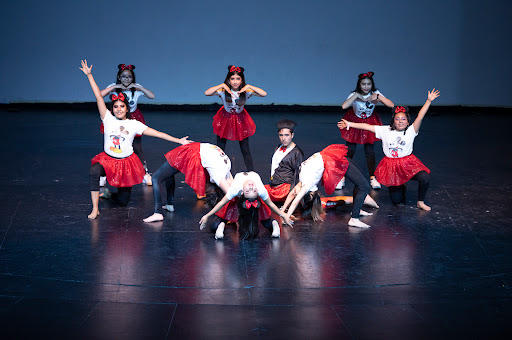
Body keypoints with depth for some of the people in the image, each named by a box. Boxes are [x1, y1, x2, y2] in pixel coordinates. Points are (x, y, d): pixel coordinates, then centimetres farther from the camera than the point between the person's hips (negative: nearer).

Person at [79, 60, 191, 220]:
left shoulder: (134, 124, -4)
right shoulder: (108, 119, -4)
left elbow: (157, 133, -7)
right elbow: (99, 97, -7)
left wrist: (179, 141, -12)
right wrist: (89, 75, -10)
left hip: (126, 163, 1)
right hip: (107, 159, 0)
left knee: (122, 201, 3)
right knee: (94, 172, -35)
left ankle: (107, 194, 41)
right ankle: (95, 209, -21)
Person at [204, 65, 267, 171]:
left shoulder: (246, 91, -18)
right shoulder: (223, 90, -20)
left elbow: (264, 94, -27)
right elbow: (207, 93, -32)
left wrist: (249, 86, -34)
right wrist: (222, 85, -35)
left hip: (240, 120, 0)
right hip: (225, 119, 0)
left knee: (245, 151, 4)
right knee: (220, 150, 6)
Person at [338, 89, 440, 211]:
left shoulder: (410, 131, -5)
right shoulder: (385, 131, 0)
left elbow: (420, 117, -16)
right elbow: (367, 127, -1)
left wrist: (429, 101, -25)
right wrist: (349, 124, -3)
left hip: (408, 164, -1)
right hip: (391, 166, 1)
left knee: (424, 178, -30)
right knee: (396, 200, 3)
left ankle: (420, 202, -1)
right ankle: (401, 187, 43)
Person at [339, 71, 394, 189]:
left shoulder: (375, 94, -17)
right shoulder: (354, 95, -22)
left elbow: (391, 105, -26)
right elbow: (344, 106, -42)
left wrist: (378, 97, -35)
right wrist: (357, 96, -40)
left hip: (369, 123, 1)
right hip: (354, 122, -1)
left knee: (370, 152, 1)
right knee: (349, 151, 0)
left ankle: (372, 178, 16)